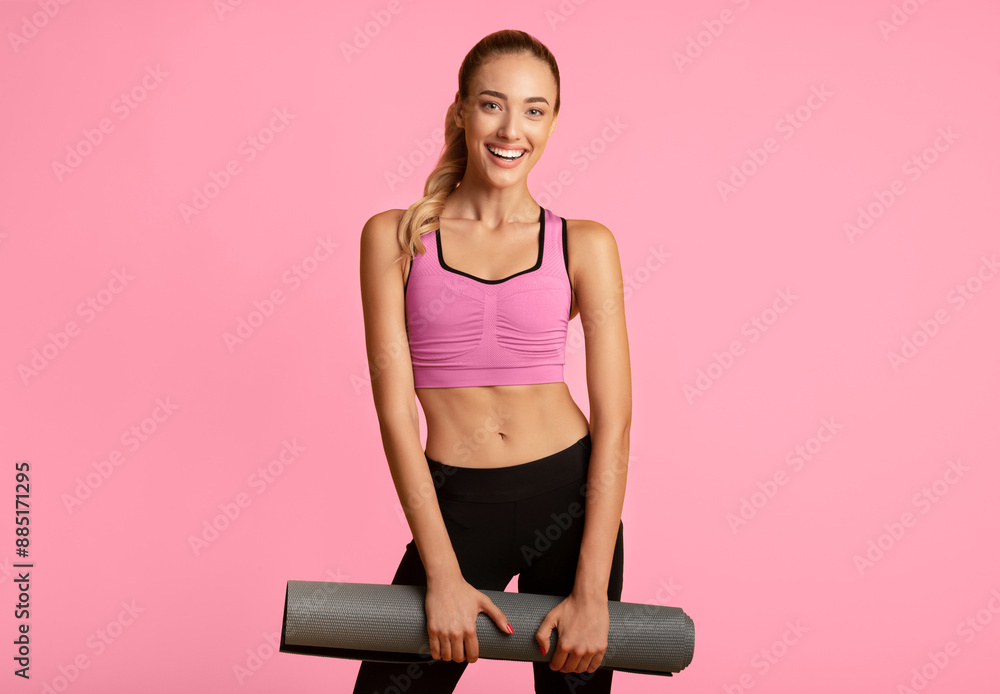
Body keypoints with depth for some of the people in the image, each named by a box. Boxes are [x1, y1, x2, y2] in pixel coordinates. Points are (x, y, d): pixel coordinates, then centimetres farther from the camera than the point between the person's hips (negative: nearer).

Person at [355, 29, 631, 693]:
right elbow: (395, 409, -6)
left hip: (570, 496, 1)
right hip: (457, 505, 0)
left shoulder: (585, 245, -1)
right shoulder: (395, 237, -2)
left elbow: (614, 420, -4)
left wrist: (592, 591, -10)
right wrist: (442, 574, -12)